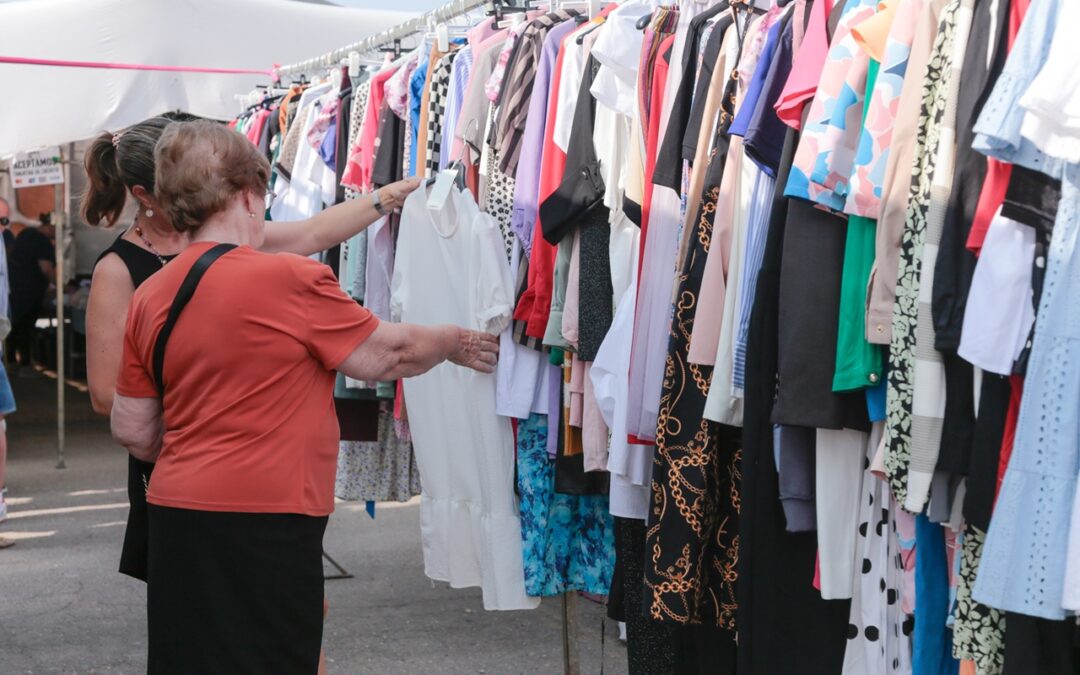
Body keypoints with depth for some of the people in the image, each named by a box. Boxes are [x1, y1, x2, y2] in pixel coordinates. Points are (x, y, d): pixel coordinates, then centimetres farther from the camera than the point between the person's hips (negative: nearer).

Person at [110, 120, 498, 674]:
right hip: (263, 524, -6)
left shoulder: (150, 297, 5)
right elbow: (388, 354, -3)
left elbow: (132, 431, 11)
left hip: (176, 522, 7)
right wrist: (457, 342, 15)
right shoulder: (290, 279, -14)